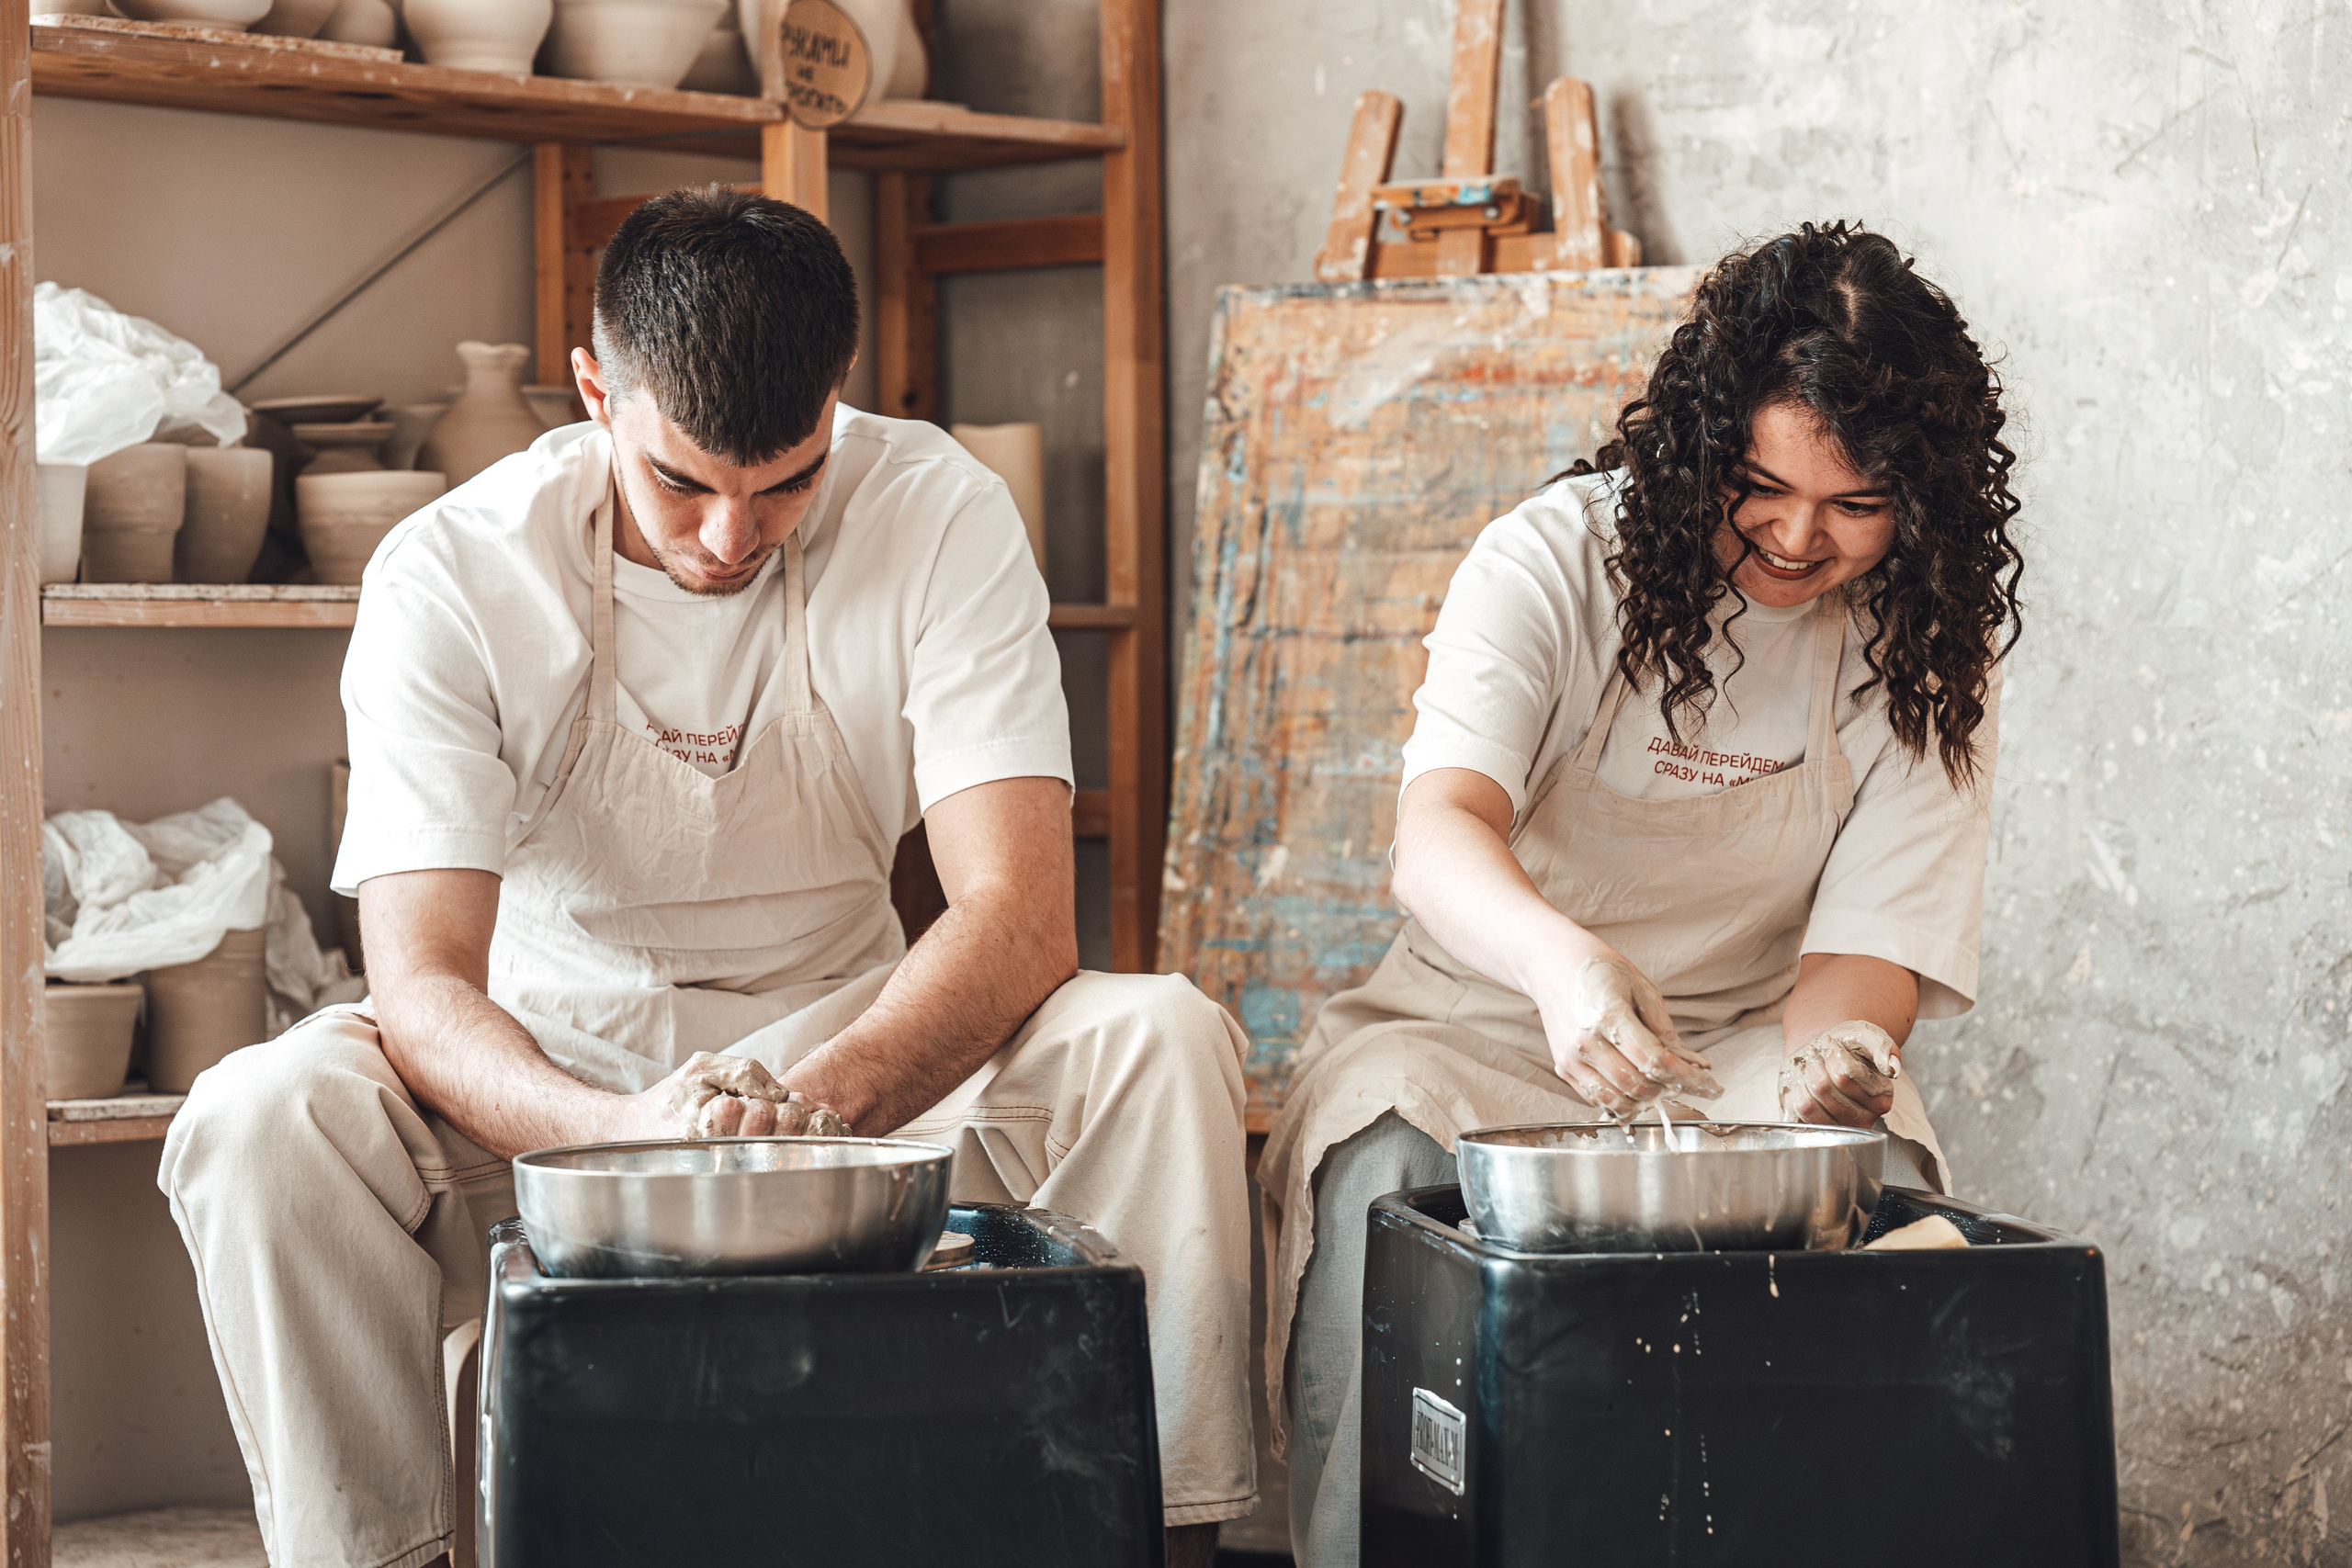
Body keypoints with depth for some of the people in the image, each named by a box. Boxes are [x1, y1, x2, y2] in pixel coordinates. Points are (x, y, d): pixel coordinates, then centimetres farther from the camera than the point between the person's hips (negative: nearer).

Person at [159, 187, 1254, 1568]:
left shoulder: (943, 519, -13)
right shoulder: (450, 574, -15)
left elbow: (1023, 917, -20)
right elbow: (422, 983, -22)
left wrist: (816, 1096, -40)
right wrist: (625, 1132, -43)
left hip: (859, 1051, 1)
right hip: (552, 1073, -1)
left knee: (1166, 1041, -26)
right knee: (261, 1117, -30)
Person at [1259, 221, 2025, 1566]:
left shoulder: (1934, 649, -1)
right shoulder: (1557, 559, -10)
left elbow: (1872, 945, -9)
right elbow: (1438, 834, -27)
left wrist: (1829, 1051, -35)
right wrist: (1564, 959, -51)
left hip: (1752, 1050, 2)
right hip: (1488, 1016, -1)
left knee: (1873, 1167, -32)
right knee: (1387, 1168, -33)